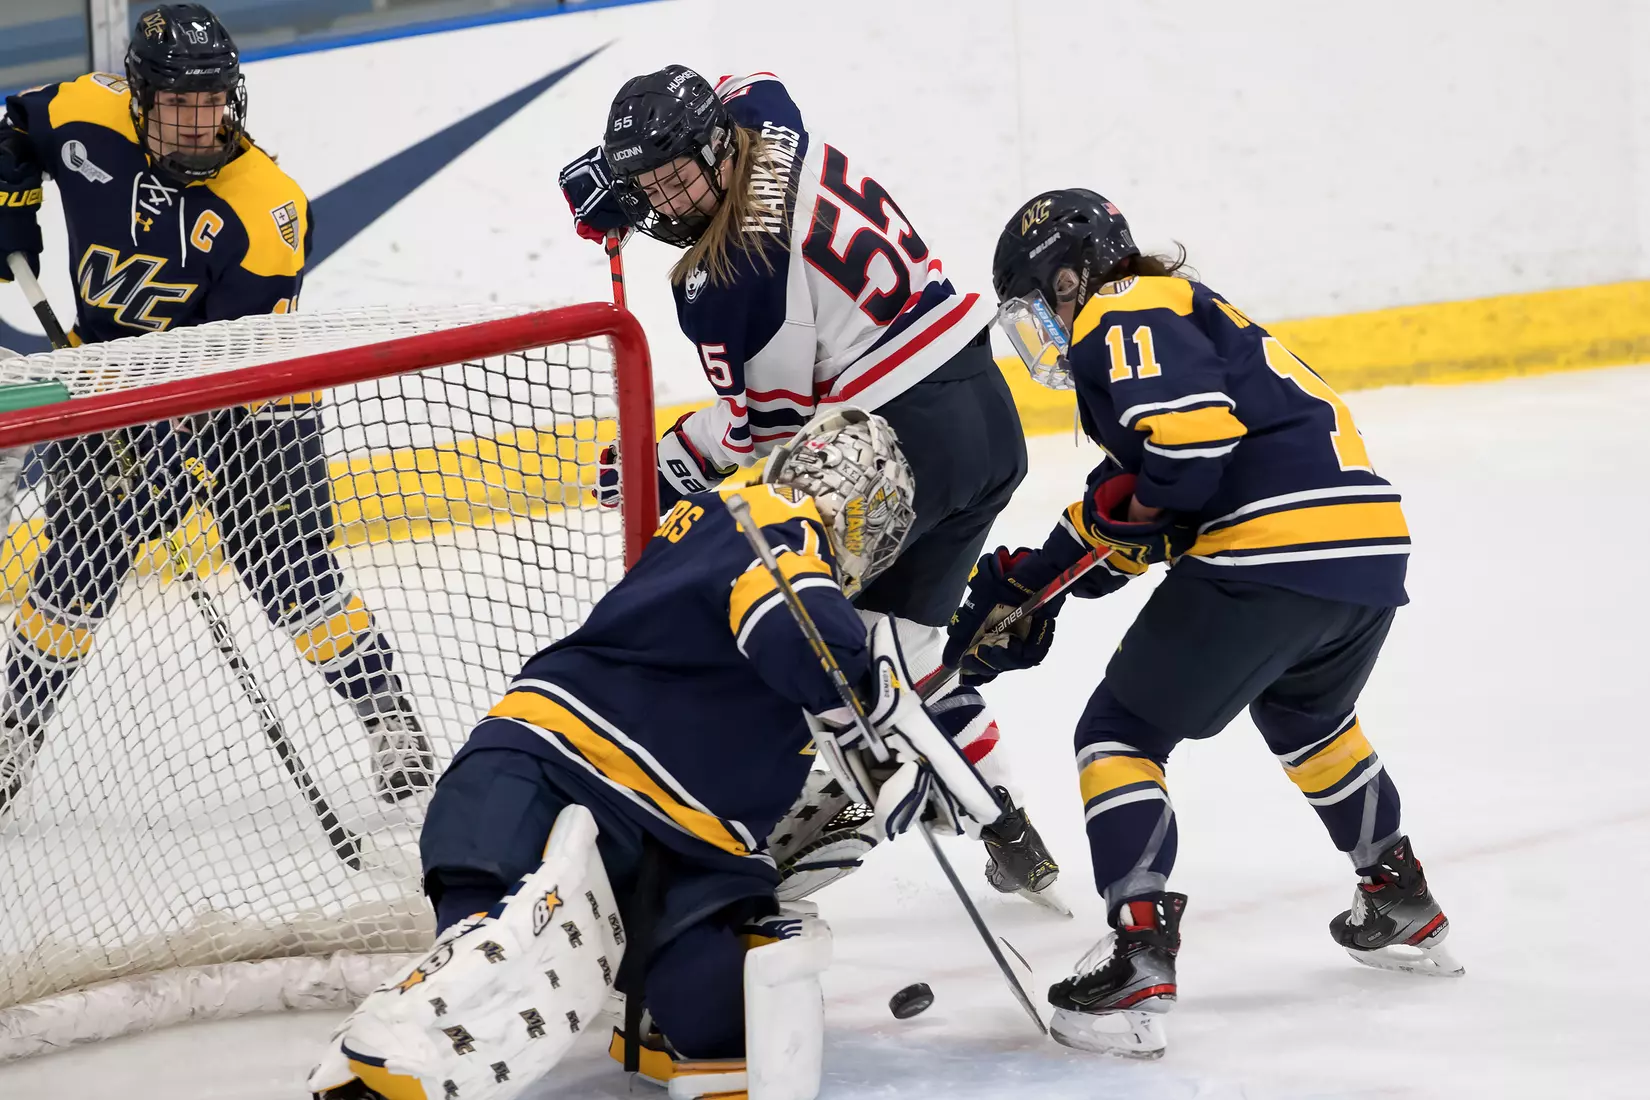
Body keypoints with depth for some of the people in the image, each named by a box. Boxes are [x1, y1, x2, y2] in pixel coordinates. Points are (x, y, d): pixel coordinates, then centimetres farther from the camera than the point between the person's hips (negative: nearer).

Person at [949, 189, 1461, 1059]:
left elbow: (1193, 436, -19)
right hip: (1371, 552, 10)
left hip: (1269, 545, -10)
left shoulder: (1119, 318, -1)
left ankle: (1139, 963, -11)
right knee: (1304, 717, 36)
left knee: (1122, 730, 1)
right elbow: (1125, 526, 30)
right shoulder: (1181, 310, 30)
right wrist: (1029, 584, 25)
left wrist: (1124, 504, -2)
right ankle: (1402, 906, 46)